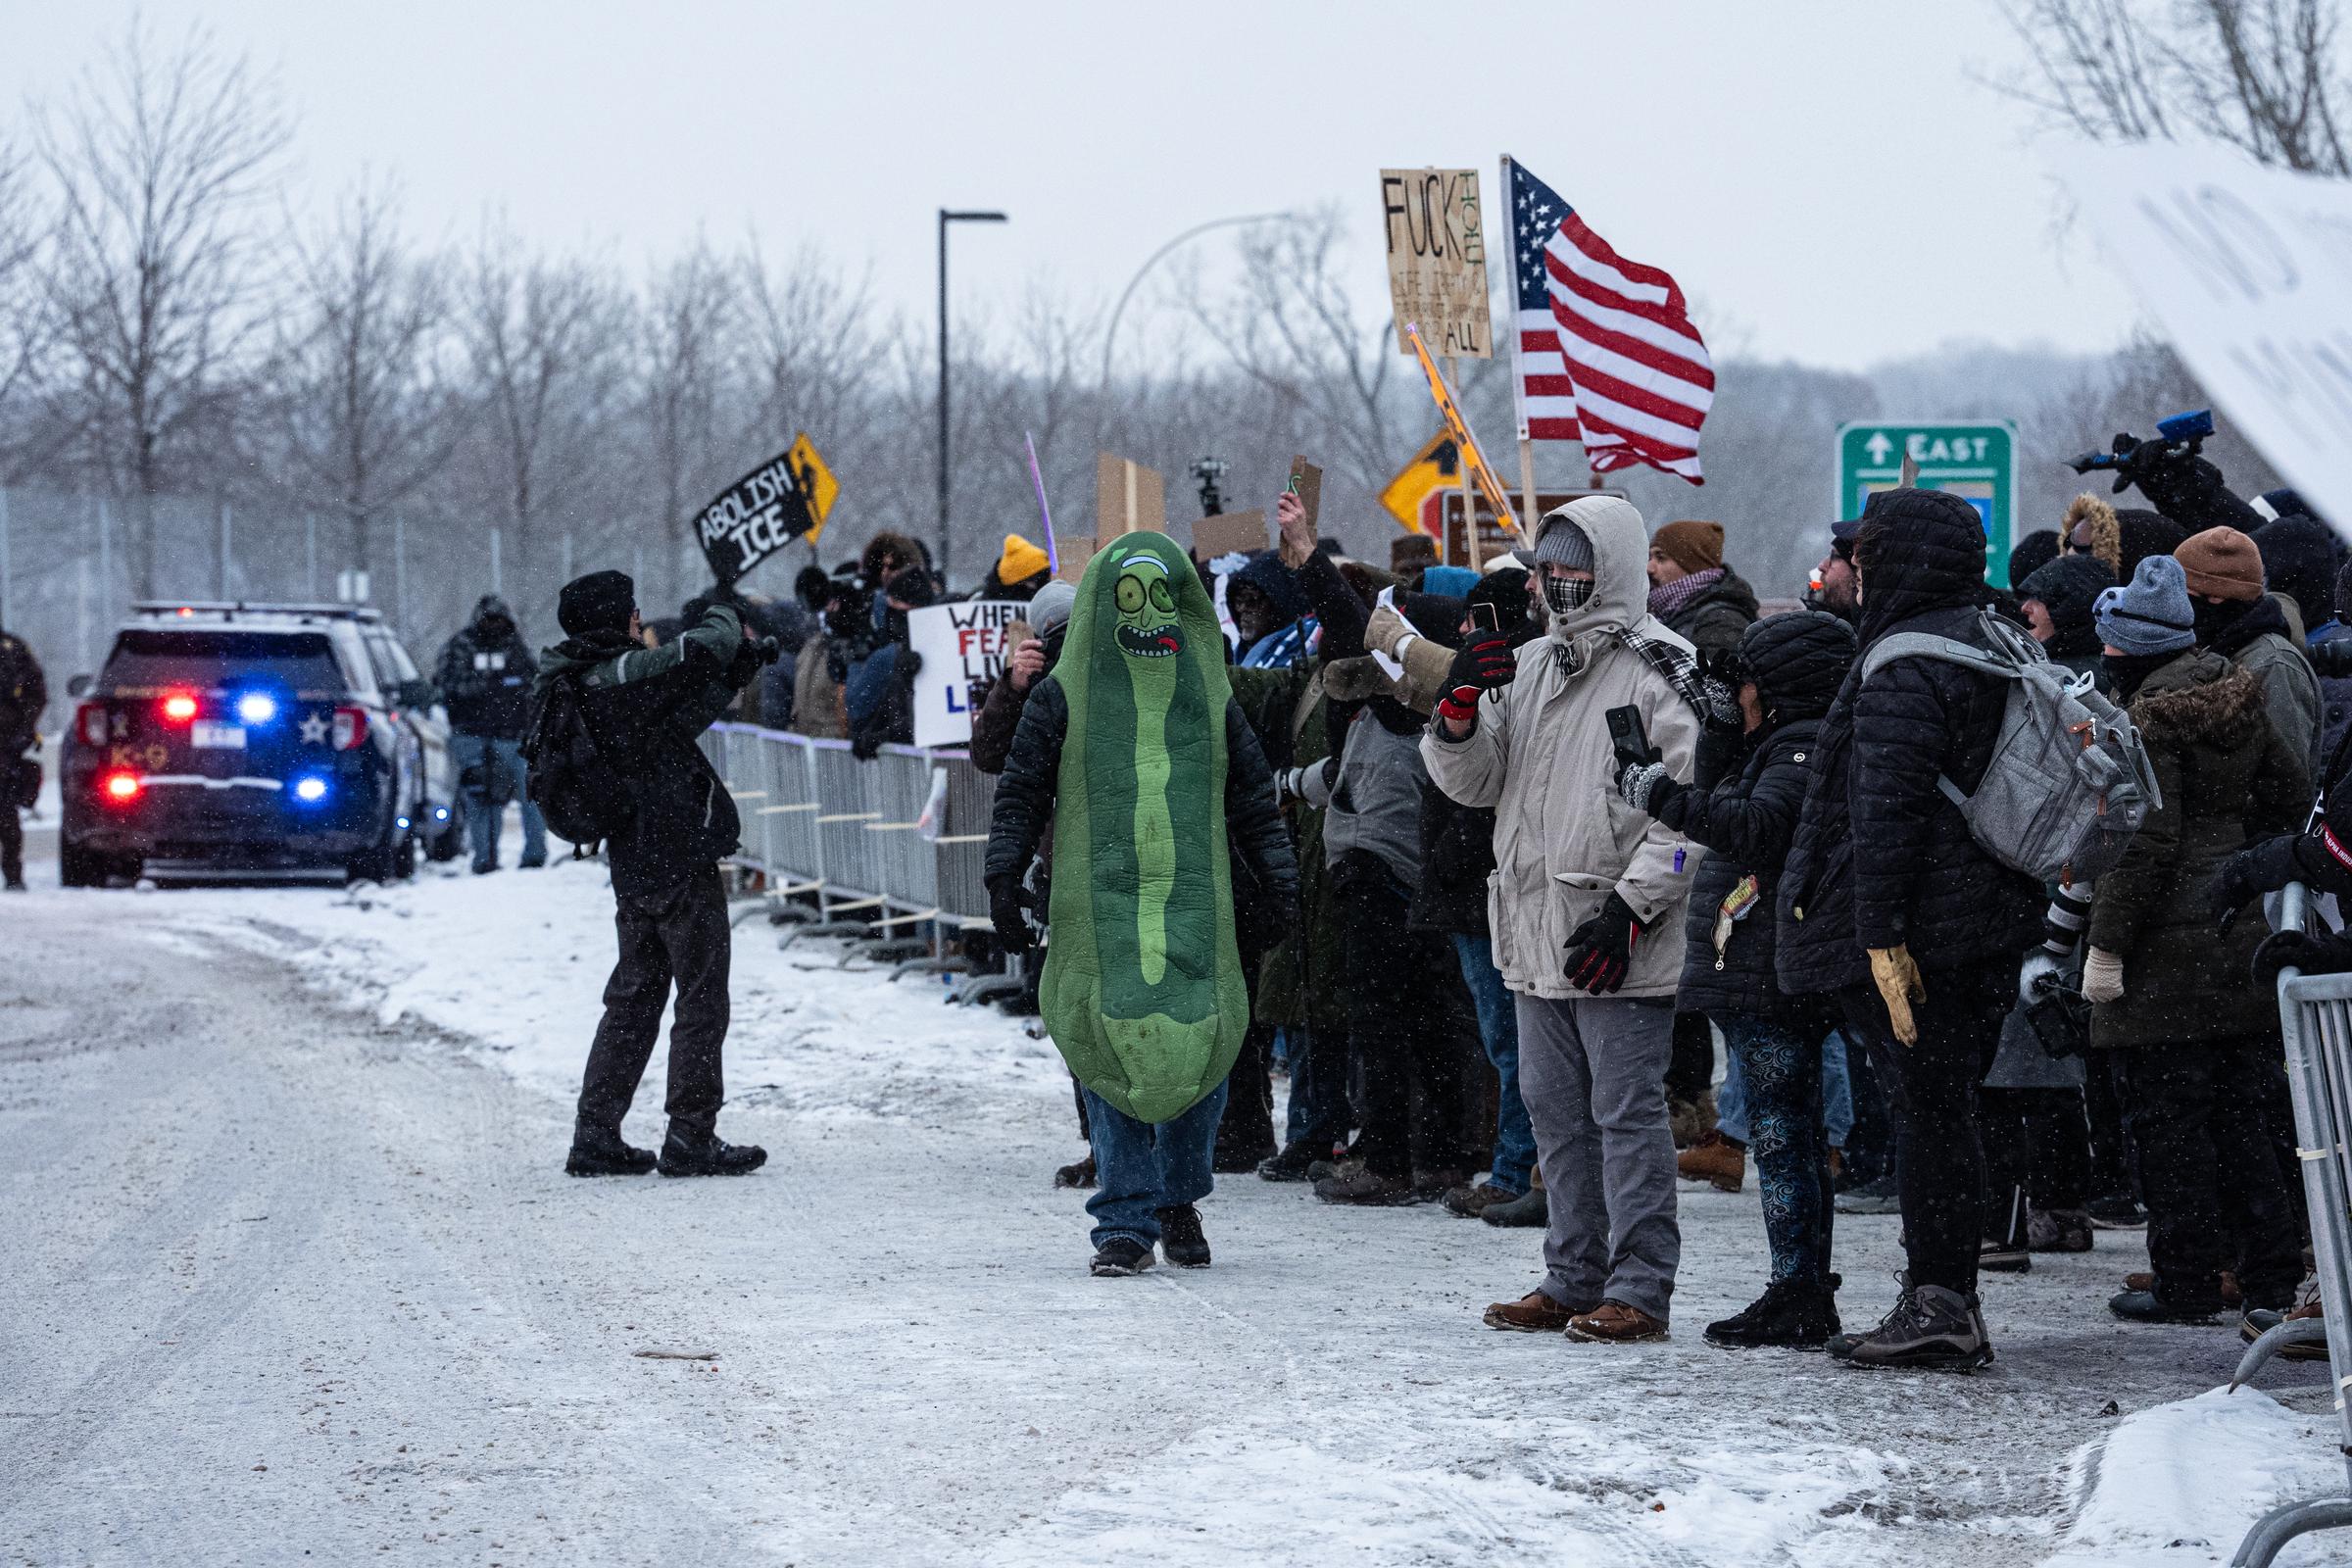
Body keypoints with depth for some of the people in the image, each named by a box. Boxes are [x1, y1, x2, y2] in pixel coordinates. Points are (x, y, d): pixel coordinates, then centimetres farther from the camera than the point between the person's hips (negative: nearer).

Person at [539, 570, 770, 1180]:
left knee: (634, 998, 15)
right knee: (702, 1003, 0)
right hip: (683, 862, -9)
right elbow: (715, 645, -20)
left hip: (634, 868, 9)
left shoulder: (575, 688, 10)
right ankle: (691, 1140, 2)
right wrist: (720, 613, 2)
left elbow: (684, 716, 18)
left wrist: (736, 673, 10)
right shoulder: (624, 674, -18)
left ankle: (595, 1137, 14)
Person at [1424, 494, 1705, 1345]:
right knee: (1556, 1109, 12)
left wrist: (1632, 905, -19)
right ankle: (1574, 1280, 20)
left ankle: (1639, 1290, -3)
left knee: (1626, 1110, -6)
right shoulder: (1529, 666, 16)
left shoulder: (1660, 670, -8)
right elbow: (1473, 783, 16)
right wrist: (1459, 707, -3)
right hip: (1537, 932, 8)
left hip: (1621, 943, -8)